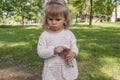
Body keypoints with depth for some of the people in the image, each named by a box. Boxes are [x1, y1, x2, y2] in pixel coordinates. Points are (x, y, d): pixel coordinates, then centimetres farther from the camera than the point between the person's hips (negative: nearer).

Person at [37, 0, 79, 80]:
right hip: (52, 70, -1)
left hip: (68, 69, 2)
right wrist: (54, 50, -26)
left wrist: (73, 53, -20)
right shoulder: (45, 35, -8)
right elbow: (40, 52, -11)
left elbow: (74, 48, 3)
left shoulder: (69, 34, -3)